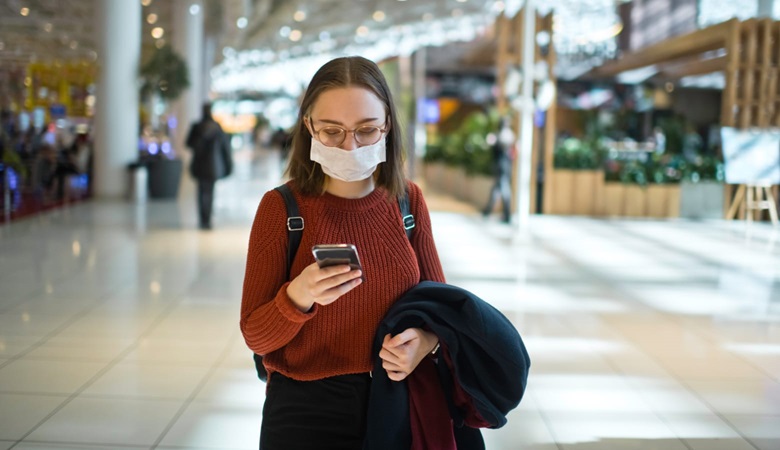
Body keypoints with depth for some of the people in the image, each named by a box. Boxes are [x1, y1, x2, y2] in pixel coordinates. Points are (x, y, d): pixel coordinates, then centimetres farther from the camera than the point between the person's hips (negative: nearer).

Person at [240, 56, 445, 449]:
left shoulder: (409, 201, -2)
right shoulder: (281, 207, -11)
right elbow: (256, 337, -10)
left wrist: (427, 339, -16)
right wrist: (299, 296, -30)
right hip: (306, 410, -2)